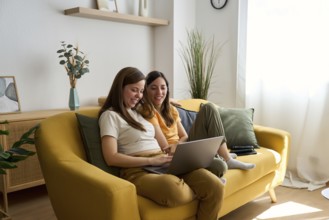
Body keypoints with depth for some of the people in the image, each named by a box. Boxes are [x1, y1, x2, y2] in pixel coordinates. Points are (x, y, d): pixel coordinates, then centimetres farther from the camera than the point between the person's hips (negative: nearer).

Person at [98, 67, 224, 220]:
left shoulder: (139, 111, 23)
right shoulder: (110, 115, 2)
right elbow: (111, 158, -10)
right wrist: (151, 160, -15)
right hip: (138, 170, -6)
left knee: (215, 186, -20)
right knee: (174, 190, -39)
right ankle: (201, 192, -6)